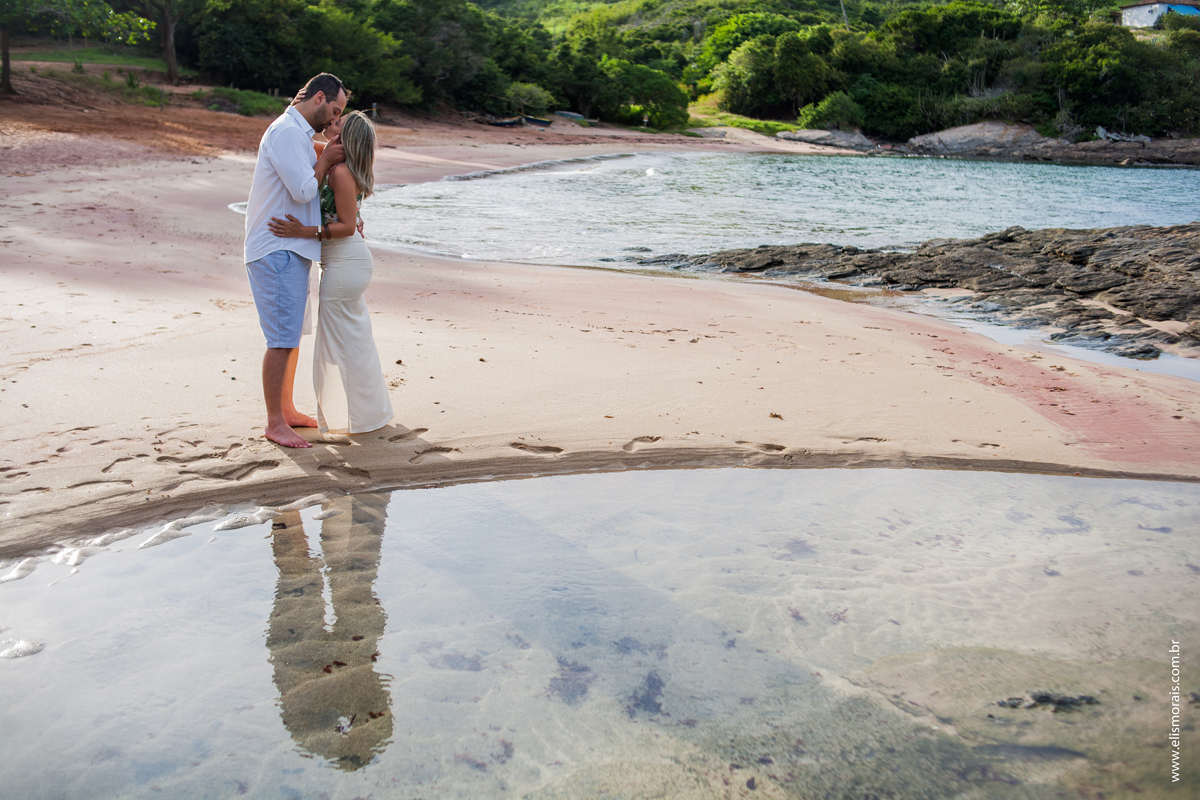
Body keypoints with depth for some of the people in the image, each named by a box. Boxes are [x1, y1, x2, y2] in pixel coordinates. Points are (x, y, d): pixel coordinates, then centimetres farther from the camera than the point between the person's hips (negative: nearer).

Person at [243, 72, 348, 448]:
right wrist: (326, 161, -5)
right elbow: (303, 191, -21)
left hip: (291, 251, 11)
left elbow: (307, 188, 23)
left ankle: (287, 410, 26)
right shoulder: (287, 132, -14)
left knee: (293, 334, 15)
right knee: (283, 339, -9)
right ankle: (275, 424, -2)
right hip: (277, 251, -11)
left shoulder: (297, 134, 20)